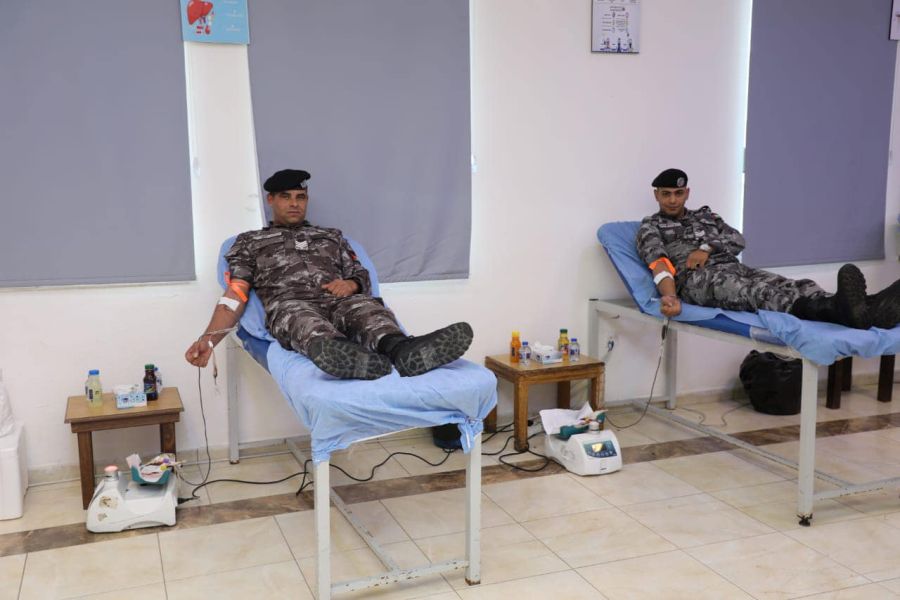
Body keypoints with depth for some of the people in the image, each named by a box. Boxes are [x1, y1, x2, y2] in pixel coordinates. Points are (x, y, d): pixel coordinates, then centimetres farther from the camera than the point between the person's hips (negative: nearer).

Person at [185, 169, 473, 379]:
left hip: (338, 301, 3)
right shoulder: (250, 241, 24)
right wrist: (208, 339, -7)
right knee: (308, 323, -42)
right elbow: (235, 296, 12)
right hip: (289, 305, -3)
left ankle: (403, 351, -70)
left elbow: (362, 277, 25)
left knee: (366, 307, -35)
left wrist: (351, 284, -3)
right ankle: (340, 353, -78)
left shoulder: (331, 235, 32)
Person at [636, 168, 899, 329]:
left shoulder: (704, 215, 30)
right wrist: (670, 296, -27)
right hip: (698, 279, -7)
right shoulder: (650, 226, 14)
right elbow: (659, 265, -6)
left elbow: (738, 240, 15)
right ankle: (837, 309, -70)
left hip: (734, 269, 7)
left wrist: (707, 247, -6)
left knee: (797, 286, -24)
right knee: (754, 291, -40)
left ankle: (868, 309, -52)